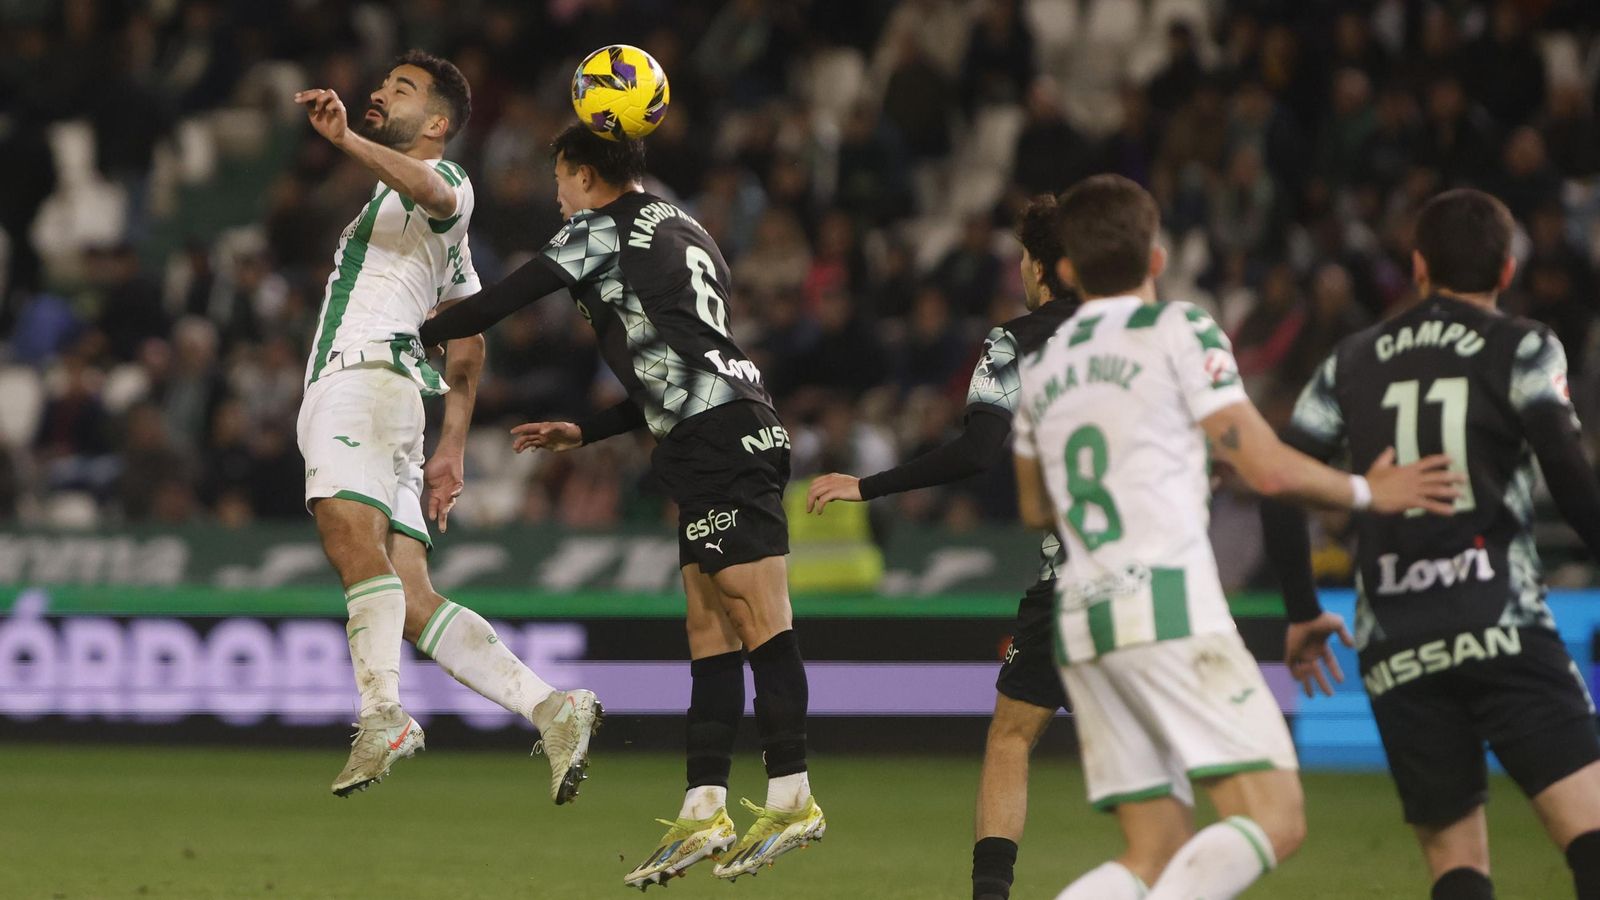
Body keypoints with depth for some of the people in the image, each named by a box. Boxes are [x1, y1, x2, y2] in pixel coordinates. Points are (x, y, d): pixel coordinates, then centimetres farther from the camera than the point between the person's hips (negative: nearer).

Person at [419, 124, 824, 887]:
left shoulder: (602, 230, 1)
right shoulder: (684, 234, 26)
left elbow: (505, 300, 0)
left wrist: (415, 337, 15)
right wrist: (582, 432, 32)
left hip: (719, 443, -9)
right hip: (733, 433, 9)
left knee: (759, 618, -12)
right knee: (709, 631, 6)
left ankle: (791, 796, -16)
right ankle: (704, 809, 3)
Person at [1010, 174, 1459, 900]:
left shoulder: (1040, 363, 19)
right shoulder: (1179, 331, 1)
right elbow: (1267, 469, -4)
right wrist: (1368, 492, 11)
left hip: (1081, 618, 7)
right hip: (1169, 605, -7)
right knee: (1273, 818, -11)